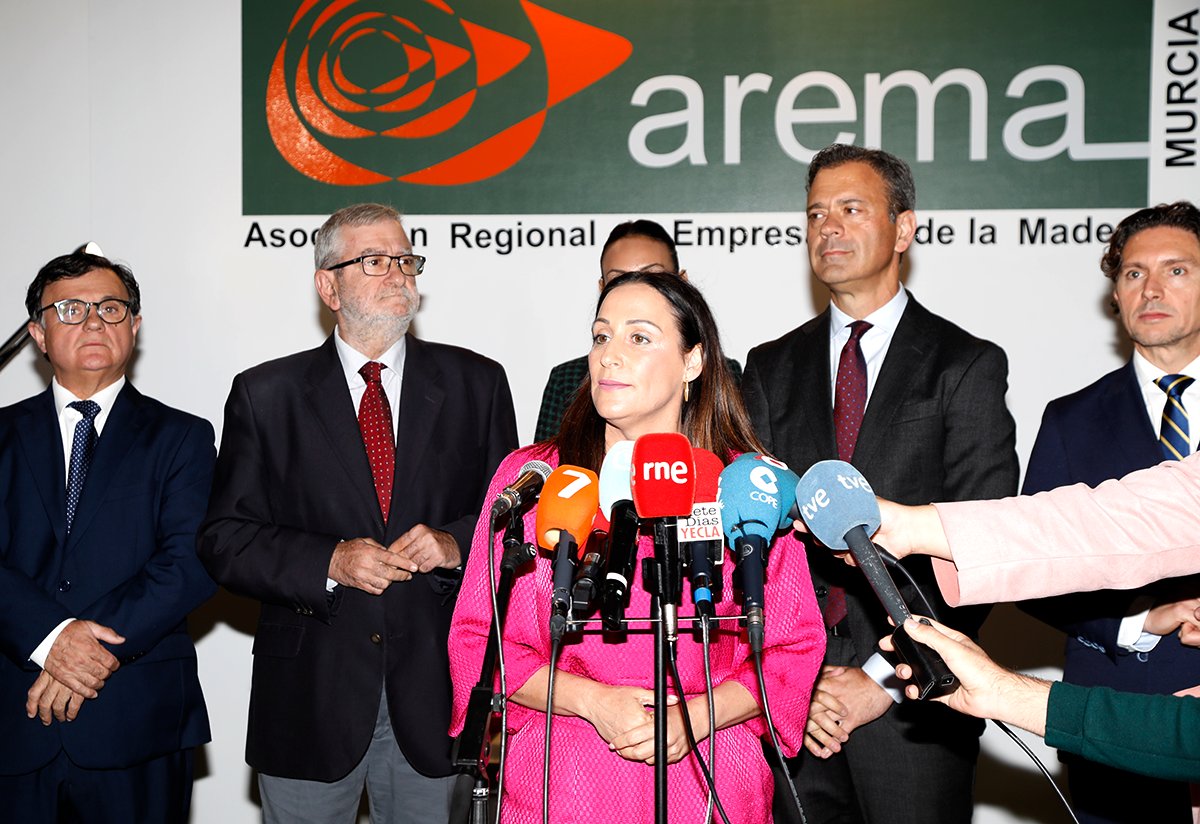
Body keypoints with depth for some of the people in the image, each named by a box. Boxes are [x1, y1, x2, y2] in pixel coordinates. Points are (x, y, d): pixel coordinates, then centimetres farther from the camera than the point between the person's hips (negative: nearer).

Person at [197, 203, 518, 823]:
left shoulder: (476, 383, 5)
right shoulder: (265, 394, 2)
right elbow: (224, 540, -1)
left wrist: (456, 542, -13)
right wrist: (330, 561, -15)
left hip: (435, 696, 1)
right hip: (308, 697, 0)